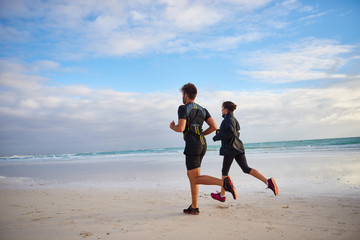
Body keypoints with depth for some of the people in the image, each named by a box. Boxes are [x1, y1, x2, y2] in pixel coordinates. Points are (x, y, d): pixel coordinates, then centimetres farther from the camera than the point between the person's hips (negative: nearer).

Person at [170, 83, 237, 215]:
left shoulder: (183, 108, -5)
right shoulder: (202, 109, 16)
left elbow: (181, 128, -17)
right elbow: (214, 126, 7)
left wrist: (172, 127, 6)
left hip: (192, 145, -8)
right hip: (202, 144, 8)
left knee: (195, 179, -5)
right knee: (191, 175, 16)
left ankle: (223, 182, -24)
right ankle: (194, 207, 18)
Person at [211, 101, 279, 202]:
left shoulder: (228, 119, -11)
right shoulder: (234, 119, 18)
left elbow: (231, 133, -25)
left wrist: (217, 137, -15)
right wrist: (220, 132, 17)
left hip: (230, 148, -9)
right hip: (238, 148, 9)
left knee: (225, 171, 5)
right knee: (246, 169, 1)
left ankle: (222, 195, 17)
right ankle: (268, 182, -15)